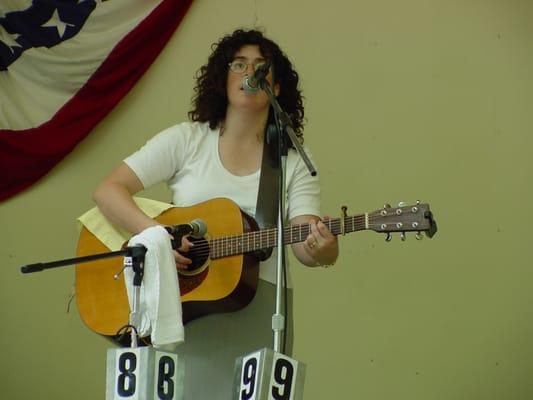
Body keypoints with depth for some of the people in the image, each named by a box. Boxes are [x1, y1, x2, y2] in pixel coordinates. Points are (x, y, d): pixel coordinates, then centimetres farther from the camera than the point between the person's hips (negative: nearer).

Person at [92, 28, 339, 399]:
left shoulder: (294, 163, 4)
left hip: (255, 313, 1)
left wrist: (321, 250, -31)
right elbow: (108, 190, -2)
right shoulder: (186, 140, 2)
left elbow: (304, 244, -7)